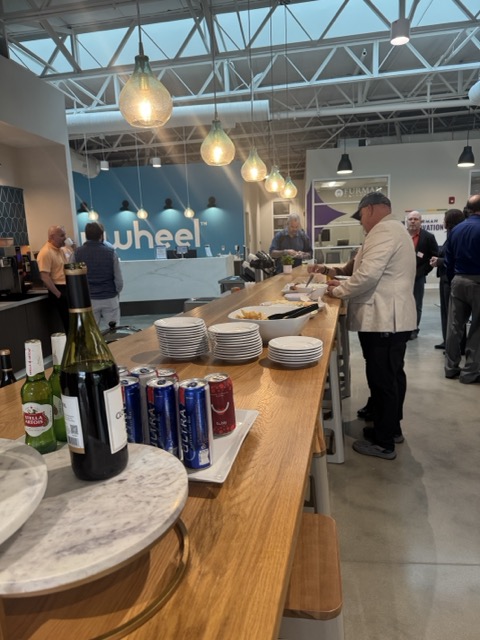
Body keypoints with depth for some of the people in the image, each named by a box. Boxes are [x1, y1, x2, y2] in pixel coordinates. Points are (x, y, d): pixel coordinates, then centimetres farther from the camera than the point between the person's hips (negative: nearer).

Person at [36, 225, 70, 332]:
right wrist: (58, 294, -20)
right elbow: (45, 277, -21)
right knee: (69, 323, -3)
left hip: (67, 288, 9)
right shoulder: (45, 252, -16)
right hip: (59, 290, -9)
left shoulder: (59, 250, 12)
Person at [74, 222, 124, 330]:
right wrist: (117, 291, 12)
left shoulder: (78, 253, -4)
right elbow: (118, 278, -7)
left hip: (88, 299, 2)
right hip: (109, 298, -1)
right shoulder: (110, 252, -8)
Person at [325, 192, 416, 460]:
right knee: (392, 376, 18)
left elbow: (368, 275, -25)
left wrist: (338, 291, -9)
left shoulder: (384, 231, -15)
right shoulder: (394, 229, 20)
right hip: (394, 317, 11)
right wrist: (344, 284, 13)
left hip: (383, 319, -11)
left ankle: (383, 443, 9)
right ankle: (392, 428, 33)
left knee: (382, 380, -2)